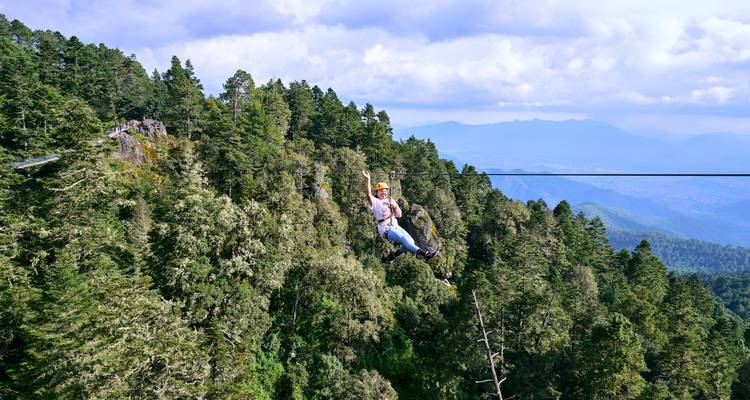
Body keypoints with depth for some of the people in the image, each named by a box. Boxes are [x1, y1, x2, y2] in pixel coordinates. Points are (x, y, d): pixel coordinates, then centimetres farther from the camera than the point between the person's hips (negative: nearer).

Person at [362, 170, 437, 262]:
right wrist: (368, 179, -27)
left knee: (411, 241, -11)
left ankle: (393, 255, 2)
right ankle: (424, 253, -38)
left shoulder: (390, 201, 20)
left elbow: (399, 215, 13)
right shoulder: (375, 202, 5)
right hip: (385, 229, -7)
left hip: (395, 226, 7)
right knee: (404, 238, -27)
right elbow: (369, 193, -16)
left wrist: (394, 206, -6)